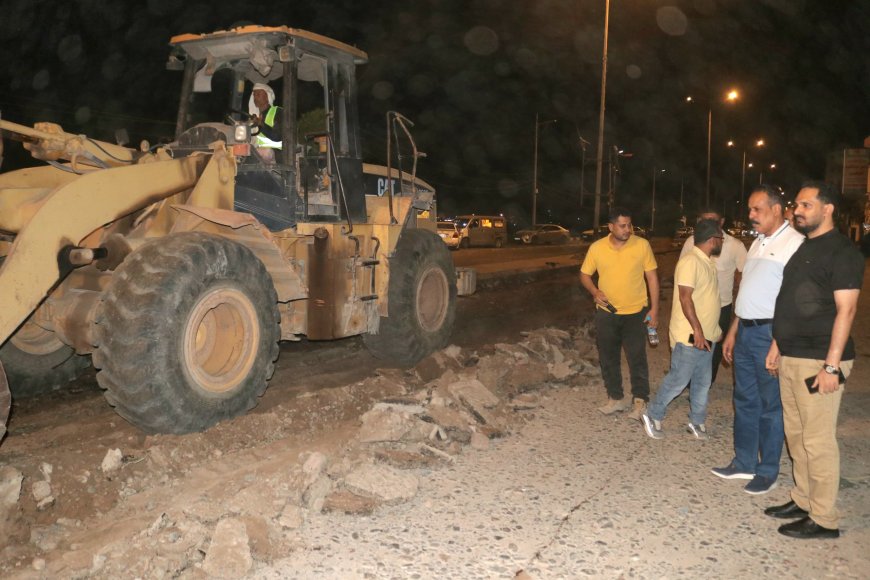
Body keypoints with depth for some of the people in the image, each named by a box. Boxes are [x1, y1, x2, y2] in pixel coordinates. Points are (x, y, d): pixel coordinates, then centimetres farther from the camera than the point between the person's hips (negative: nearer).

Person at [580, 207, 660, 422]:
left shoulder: (642, 245, -8)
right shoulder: (597, 248, -5)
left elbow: (652, 277, -2)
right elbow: (584, 275, 7)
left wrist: (654, 309, -6)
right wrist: (595, 292, -13)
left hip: (636, 313, -2)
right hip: (607, 313, 2)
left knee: (637, 358, 1)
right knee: (608, 358, 11)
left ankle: (641, 401, 14)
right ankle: (616, 398, 26)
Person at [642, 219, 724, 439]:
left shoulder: (707, 262, 13)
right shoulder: (690, 262, -17)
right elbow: (685, 298, -22)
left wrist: (714, 330, 23)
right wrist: (697, 330, -25)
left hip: (706, 335, 9)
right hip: (690, 336, -9)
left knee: (703, 382, 14)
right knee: (678, 380, -1)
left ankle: (697, 421, 26)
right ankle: (653, 416, 13)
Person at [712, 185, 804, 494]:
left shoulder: (794, 243, -13)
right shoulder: (758, 243, 15)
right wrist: (733, 331, 20)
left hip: (770, 333, -8)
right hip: (746, 330, 8)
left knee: (770, 405, 4)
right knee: (744, 400, 16)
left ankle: (768, 472, 18)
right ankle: (744, 463, 29)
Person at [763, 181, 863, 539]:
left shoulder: (842, 252, -10)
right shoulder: (802, 248, 15)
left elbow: (845, 310, -16)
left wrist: (832, 365, -20)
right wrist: (777, 346, 18)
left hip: (818, 362, -9)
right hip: (791, 358, 9)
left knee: (818, 440, -3)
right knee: (796, 434, 15)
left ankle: (824, 520, 7)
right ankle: (803, 501, 27)